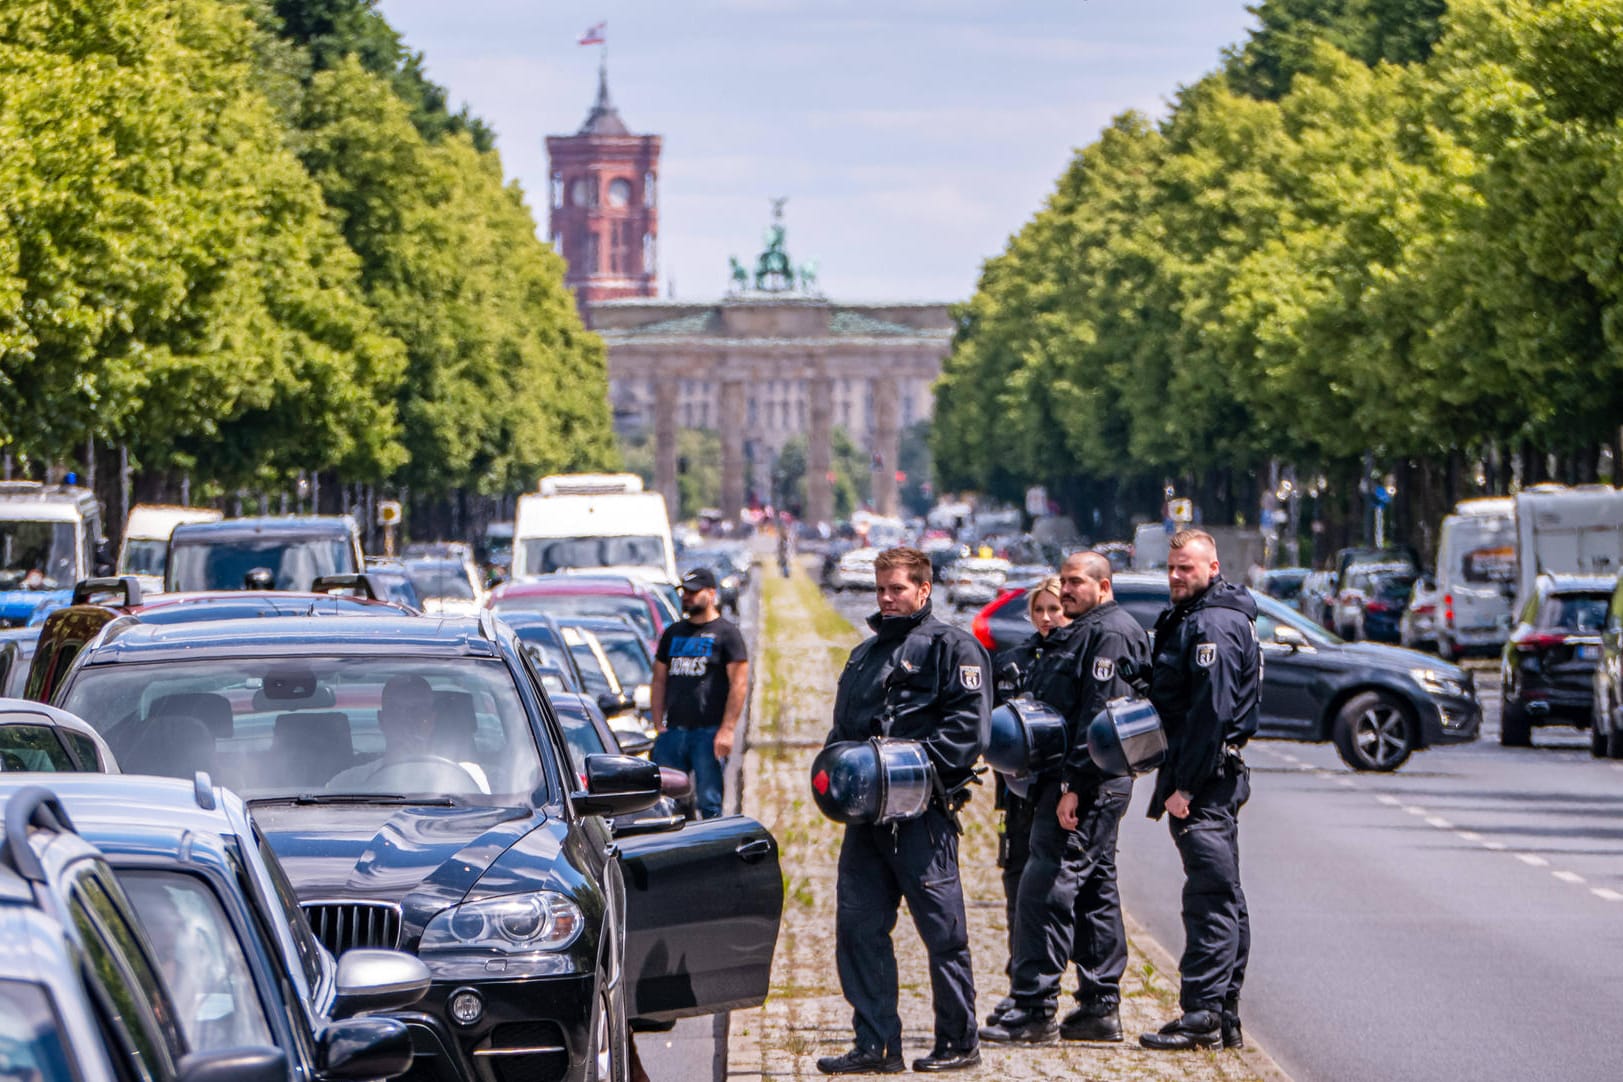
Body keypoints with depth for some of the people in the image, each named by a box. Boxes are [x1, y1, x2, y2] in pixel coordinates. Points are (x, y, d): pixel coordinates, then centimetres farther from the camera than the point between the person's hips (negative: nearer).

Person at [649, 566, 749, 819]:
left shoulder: (726, 632, 0)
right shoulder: (673, 633, 18)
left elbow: (739, 685, -6)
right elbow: (659, 682, 19)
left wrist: (727, 730, -13)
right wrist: (658, 726, 8)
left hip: (709, 732, -6)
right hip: (674, 732, 6)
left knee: (709, 802, -6)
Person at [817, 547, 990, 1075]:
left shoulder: (951, 648, -1)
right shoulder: (865, 654, 23)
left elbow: (967, 727, -11)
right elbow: (843, 728, 26)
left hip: (923, 811, -7)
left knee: (942, 930, -2)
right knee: (858, 927, 2)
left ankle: (959, 1042, 7)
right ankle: (875, 1045, 6)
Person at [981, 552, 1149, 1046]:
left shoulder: (1110, 634, -12)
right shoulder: (1080, 632, 21)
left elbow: (1099, 717, -20)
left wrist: (1074, 786, -24)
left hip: (1087, 785, -11)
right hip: (1071, 781, 11)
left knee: (1047, 886, -13)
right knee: (1094, 890, 12)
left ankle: (1035, 1008, -14)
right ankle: (1100, 1007, 16)